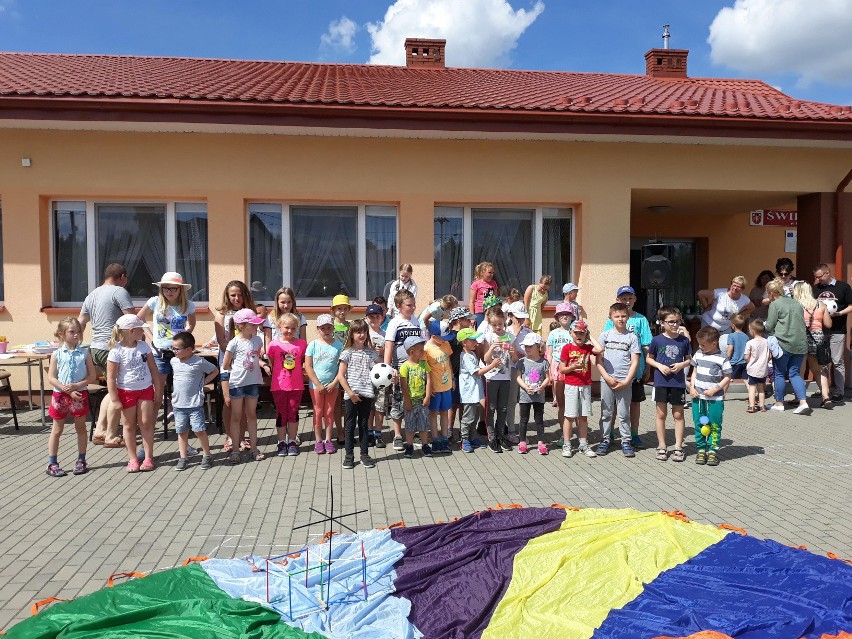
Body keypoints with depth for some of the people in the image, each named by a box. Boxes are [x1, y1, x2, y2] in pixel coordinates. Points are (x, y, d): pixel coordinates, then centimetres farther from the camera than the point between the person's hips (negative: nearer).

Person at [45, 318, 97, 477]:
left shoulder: (85, 353, -1)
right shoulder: (57, 354, -3)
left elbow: (92, 376, -2)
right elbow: (51, 378, -6)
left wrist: (77, 385, -16)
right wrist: (67, 390, -15)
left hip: (80, 394, 1)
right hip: (60, 395, 0)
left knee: (80, 428, 10)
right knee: (57, 430, 9)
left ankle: (81, 460, 21)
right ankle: (52, 463, 16)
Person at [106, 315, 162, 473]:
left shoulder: (144, 346, -1)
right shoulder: (117, 351, -15)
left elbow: (153, 368, 6)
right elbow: (111, 378, -13)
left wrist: (158, 387, 4)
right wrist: (115, 400, -14)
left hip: (145, 389, 3)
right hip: (126, 392, -3)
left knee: (146, 423, 5)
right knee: (129, 425, 8)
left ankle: (148, 457, 12)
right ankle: (133, 459, 17)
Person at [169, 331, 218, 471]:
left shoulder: (199, 362, -11)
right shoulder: (173, 361, 5)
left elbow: (215, 371, 0)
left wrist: (203, 382, -6)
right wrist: (174, 387, 13)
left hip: (195, 404, -5)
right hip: (178, 404, 5)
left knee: (199, 430, -4)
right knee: (181, 431, 11)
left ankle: (207, 455, 11)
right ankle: (183, 457, 19)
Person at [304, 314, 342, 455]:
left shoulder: (338, 345, -2)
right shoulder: (313, 345, -5)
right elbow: (308, 366, -7)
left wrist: (334, 383, -10)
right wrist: (318, 384, -11)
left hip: (333, 385, 1)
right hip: (316, 385, -1)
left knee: (329, 412, 9)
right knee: (318, 412, 7)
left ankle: (328, 440, 19)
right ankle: (318, 440, 16)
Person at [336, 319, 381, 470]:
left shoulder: (371, 352, 5)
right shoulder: (348, 353, -3)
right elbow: (340, 375, -6)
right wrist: (350, 393, -12)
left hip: (366, 394, 3)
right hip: (351, 395, -2)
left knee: (364, 424, 11)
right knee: (350, 425, 6)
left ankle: (365, 454, 20)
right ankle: (349, 455, 15)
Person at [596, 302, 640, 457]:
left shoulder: (632, 337, 2)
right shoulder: (605, 335, 4)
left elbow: (635, 362, 0)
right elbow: (598, 359, 2)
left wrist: (626, 381, -8)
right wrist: (607, 377, -9)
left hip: (624, 382, -1)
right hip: (607, 380, 1)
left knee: (624, 414, 5)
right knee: (606, 413, 7)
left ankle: (626, 442, 16)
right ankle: (604, 440, 17)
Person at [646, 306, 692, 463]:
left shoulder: (684, 340, 1)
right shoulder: (657, 340, -2)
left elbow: (689, 360, 9)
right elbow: (649, 358, 7)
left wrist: (681, 365, -11)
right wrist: (660, 366, -11)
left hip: (678, 382, 1)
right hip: (661, 381, 0)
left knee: (678, 414, 6)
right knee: (661, 414, 7)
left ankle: (678, 447, 15)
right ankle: (662, 446, 18)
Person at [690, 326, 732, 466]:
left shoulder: (722, 358, -9)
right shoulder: (698, 354, 5)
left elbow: (727, 377, -5)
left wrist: (715, 389, -15)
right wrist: (692, 387, 1)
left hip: (715, 398, -4)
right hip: (698, 397, 5)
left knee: (714, 425, 3)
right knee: (699, 424, 9)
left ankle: (713, 450, 12)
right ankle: (701, 449, 19)